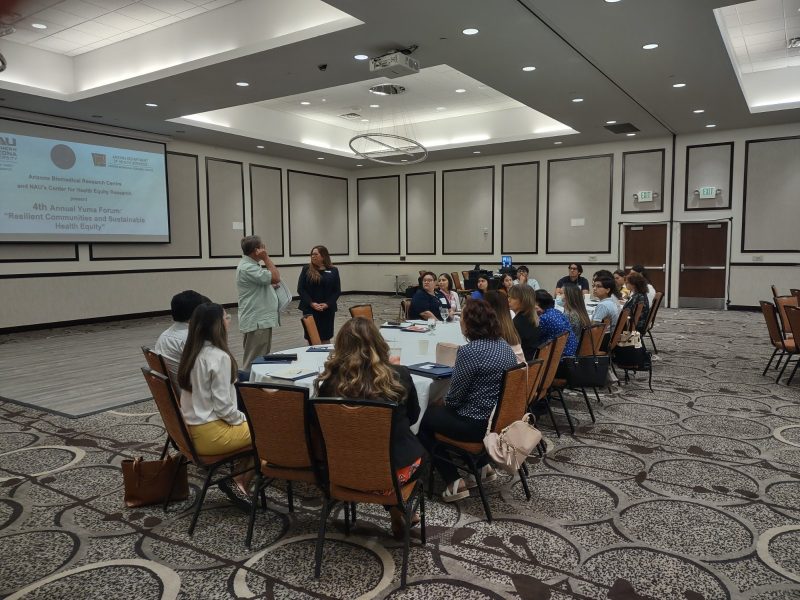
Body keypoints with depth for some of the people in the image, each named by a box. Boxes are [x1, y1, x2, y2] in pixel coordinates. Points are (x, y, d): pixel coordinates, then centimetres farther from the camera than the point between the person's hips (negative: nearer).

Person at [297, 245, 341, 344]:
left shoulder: (333, 271, 4)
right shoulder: (307, 269, 3)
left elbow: (337, 291, 2)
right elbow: (300, 289, -2)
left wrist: (327, 304, -12)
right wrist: (311, 303, -13)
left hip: (327, 309, 1)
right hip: (310, 309, 0)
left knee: (325, 338, 6)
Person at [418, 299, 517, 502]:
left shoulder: (469, 351, -22)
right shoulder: (504, 346, 4)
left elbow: (454, 398, -16)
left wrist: (444, 401, 7)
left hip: (477, 424, -9)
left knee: (422, 419, 12)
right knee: (439, 410, 30)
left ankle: (454, 482, 10)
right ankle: (483, 466, 25)